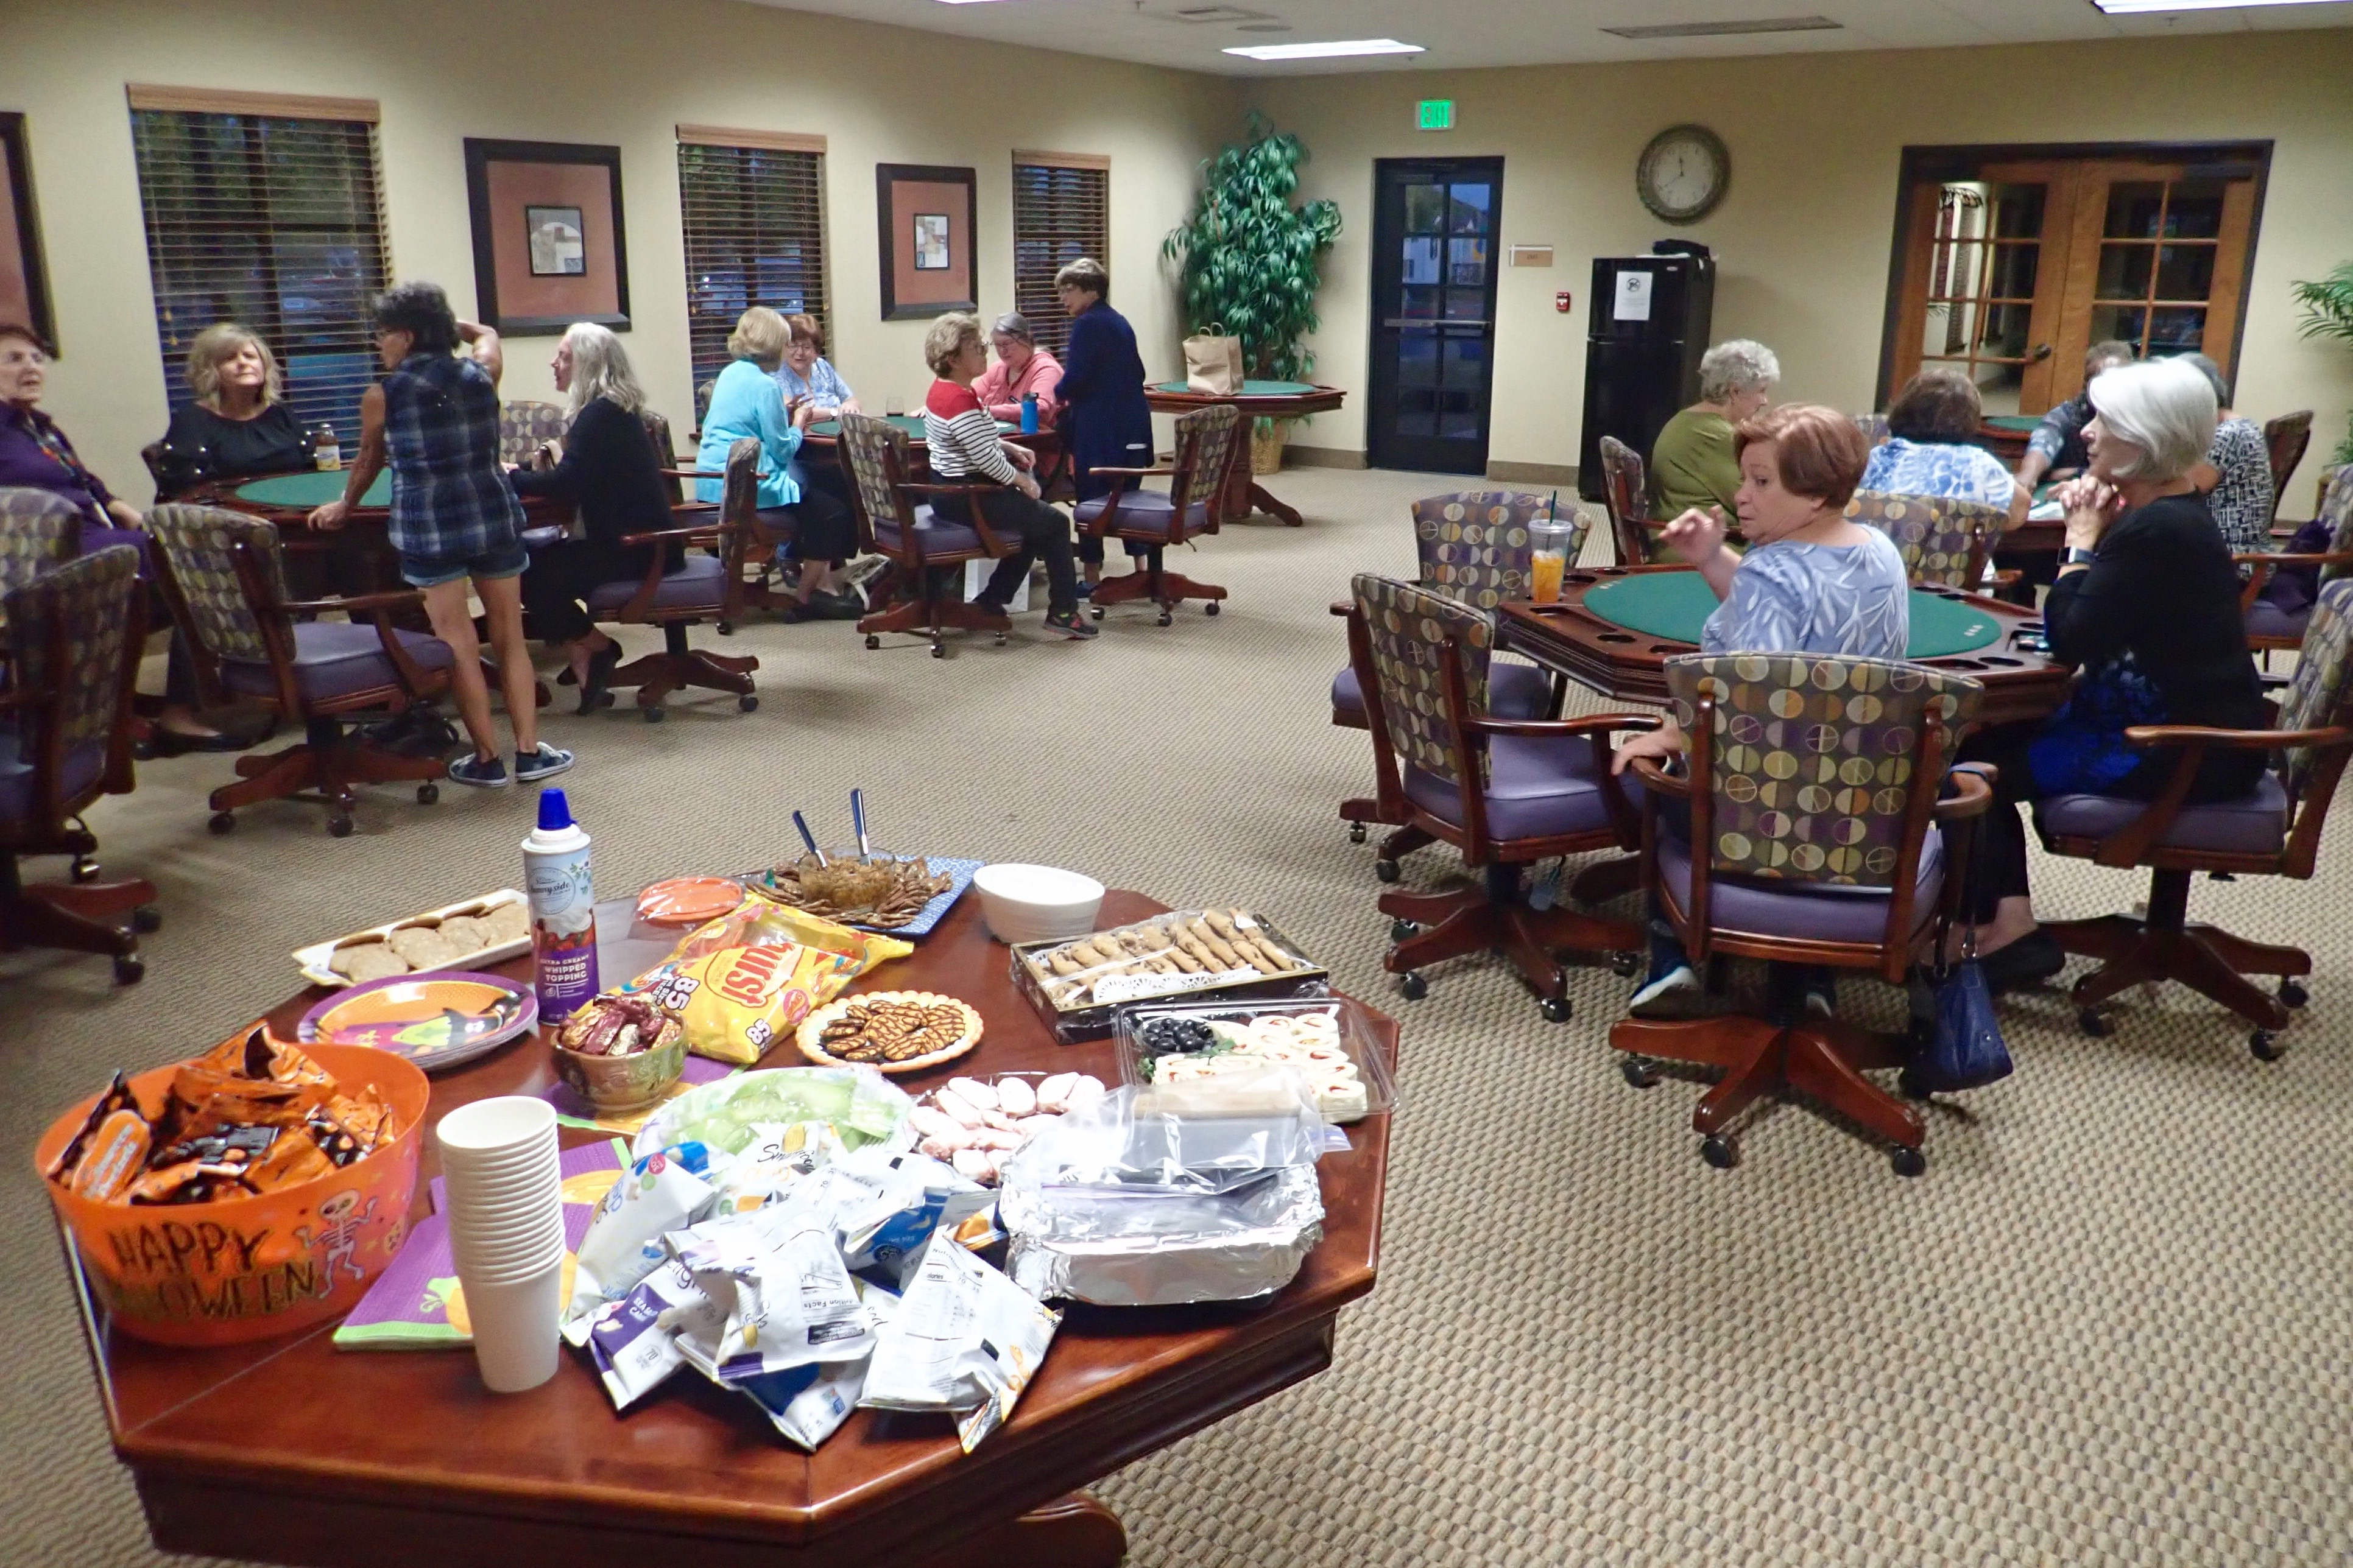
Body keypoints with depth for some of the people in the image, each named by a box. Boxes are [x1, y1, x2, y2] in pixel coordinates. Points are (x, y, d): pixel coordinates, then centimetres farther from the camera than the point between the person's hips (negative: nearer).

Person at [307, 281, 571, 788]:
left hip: (428, 529, -3)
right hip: (495, 518, 3)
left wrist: (344, 506, 32)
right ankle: (530, 751, 13)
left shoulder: (381, 397, -2)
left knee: (459, 646, 3)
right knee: (510, 638, 11)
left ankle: (487, 760, 9)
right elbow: (487, 334, 29)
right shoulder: (481, 374, 4)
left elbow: (369, 461, 15)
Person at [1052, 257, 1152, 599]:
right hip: (1132, 426, 8)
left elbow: (1074, 378, -17)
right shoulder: (1119, 322, 15)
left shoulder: (1087, 325, -12)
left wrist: (1059, 394, 4)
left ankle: (1092, 577, 3)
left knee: (1091, 498, -1)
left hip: (1099, 429, -8)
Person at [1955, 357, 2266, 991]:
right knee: (1982, 740, 9)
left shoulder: (2158, 531, -23)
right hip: (2165, 720, 10)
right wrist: (2093, 532, -2)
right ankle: (2010, 927, 4)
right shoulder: (2164, 513, 9)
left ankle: (1993, 932, 9)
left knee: (1976, 768, -6)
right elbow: (2084, 628, 9)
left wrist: (2082, 538, -9)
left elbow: (2069, 640, -19)